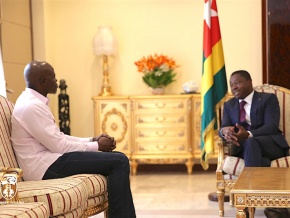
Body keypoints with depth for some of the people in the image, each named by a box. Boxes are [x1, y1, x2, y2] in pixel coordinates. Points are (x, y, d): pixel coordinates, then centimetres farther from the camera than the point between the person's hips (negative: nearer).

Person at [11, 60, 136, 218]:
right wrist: (96, 146, -7)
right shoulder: (32, 106, -18)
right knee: (119, 161, -16)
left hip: (48, 159, 11)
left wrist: (93, 140, 6)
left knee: (117, 158, 12)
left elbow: (57, 138, 17)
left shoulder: (34, 101, 14)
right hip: (46, 166, -11)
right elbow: (59, 145, -19)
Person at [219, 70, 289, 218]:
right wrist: (225, 131, -25)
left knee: (251, 142, -38)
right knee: (259, 161, -36)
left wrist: (248, 134, -32)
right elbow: (223, 128, 3)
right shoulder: (229, 105, 17)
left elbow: (272, 127, -13)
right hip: (244, 147, 3)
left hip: (271, 145, -3)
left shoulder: (268, 99, 1)